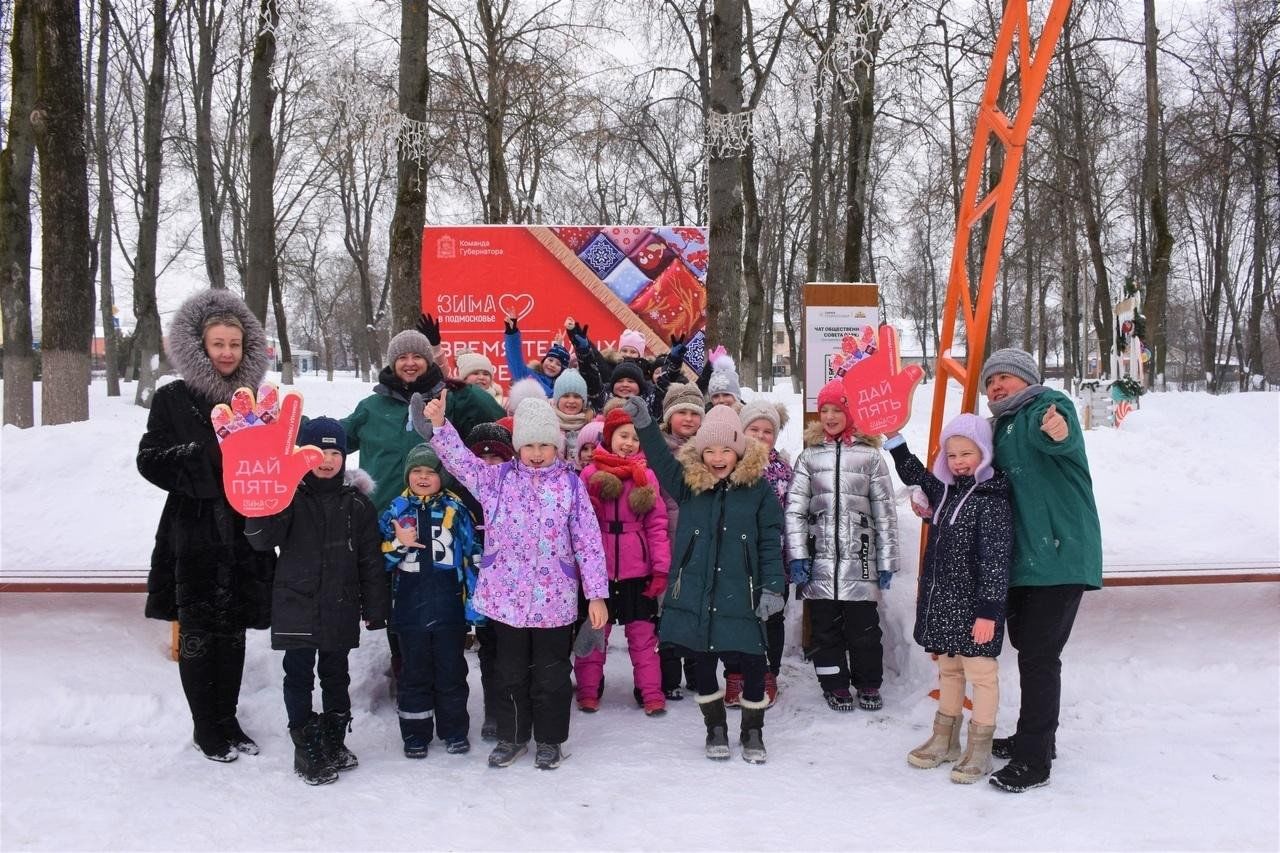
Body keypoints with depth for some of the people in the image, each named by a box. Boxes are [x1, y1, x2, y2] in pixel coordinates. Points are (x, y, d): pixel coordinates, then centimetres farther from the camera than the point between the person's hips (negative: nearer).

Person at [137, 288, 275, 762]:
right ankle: (206, 727, 17)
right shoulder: (173, 399, -2)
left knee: (233, 631, 11)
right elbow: (150, 459, -7)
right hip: (194, 535, -3)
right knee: (198, 632, 3)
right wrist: (206, 459, -19)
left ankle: (227, 720, 24)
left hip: (243, 535, 4)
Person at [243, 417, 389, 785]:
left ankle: (334, 742, 29)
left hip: (341, 609, 2)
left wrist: (374, 608, 4)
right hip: (296, 606, -2)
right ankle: (306, 749, 15)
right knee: (299, 677, 4)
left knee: (336, 676, 14)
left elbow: (370, 558, 5)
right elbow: (262, 539, -15)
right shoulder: (289, 495, -4)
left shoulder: (357, 502, 2)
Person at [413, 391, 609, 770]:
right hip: (507, 596, 2)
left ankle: (550, 739, 27)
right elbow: (459, 460, -9)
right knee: (512, 672, 15)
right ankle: (511, 736, 31)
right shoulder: (498, 478, 1)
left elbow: (588, 541, -4)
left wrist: (597, 594, -6)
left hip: (555, 600, -2)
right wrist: (438, 425, -26)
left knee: (552, 674, 10)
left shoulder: (570, 484, -5)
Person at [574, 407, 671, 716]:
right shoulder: (590, 474, 0)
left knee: (643, 633, 5)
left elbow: (657, 525, 1)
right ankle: (588, 690, 21)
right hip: (598, 569, 0)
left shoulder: (646, 476, 2)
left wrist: (661, 569, -5)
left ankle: (651, 692, 12)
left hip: (638, 570, 0)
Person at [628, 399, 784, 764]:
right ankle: (715, 728, 31)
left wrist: (772, 587, -7)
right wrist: (644, 425, -23)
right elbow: (661, 460, -5)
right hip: (695, 593, 2)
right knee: (704, 663, 12)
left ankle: (752, 731, 23)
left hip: (740, 595, -2)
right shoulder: (689, 483, 3)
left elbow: (771, 542, -1)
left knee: (752, 664, 2)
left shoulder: (758, 488, -2)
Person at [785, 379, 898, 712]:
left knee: (863, 626, 5)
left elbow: (885, 511, 3)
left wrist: (887, 560, 1)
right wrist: (797, 556, -6)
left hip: (859, 559, -1)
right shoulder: (810, 455, 6)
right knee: (826, 626, 8)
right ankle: (835, 684, 22)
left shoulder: (870, 454, 2)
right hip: (820, 558, 1)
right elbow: (794, 508, 2)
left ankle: (868, 684, 22)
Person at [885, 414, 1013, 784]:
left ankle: (979, 750, 14)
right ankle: (945, 740, 32)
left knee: (980, 672, 3)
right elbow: (914, 474, 28)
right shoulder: (946, 490, 9)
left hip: (975, 607, -8)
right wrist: (893, 438, 18)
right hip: (943, 602, 8)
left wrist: (989, 610, -22)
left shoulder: (992, 500, -16)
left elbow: (995, 559, -20)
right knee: (948, 670, 19)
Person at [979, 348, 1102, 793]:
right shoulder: (1001, 427, 19)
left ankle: (1034, 759, 2)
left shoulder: (1048, 405, -8)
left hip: (1058, 555, -9)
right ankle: (1033, 737, 34)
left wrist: (1056, 430, -59)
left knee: (1038, 655, -6)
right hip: (1022, 560, 9)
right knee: (1028, 647, 18)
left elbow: (1051, 429, -34)